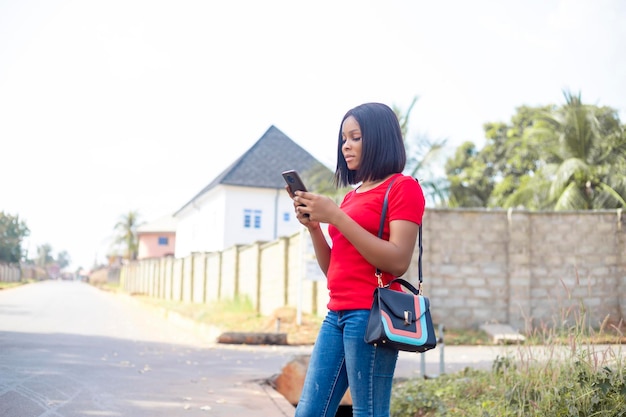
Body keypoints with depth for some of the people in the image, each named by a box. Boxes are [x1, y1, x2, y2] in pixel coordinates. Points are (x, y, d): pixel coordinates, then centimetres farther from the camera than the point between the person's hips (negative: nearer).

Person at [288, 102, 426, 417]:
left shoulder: (403, 187, -2)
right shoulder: (351, 195, 19)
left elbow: (397, 262, -15)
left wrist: (335, 217, -16)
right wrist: (313, 226, 3)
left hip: (371, 314, -8)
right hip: (337, 314, 8)